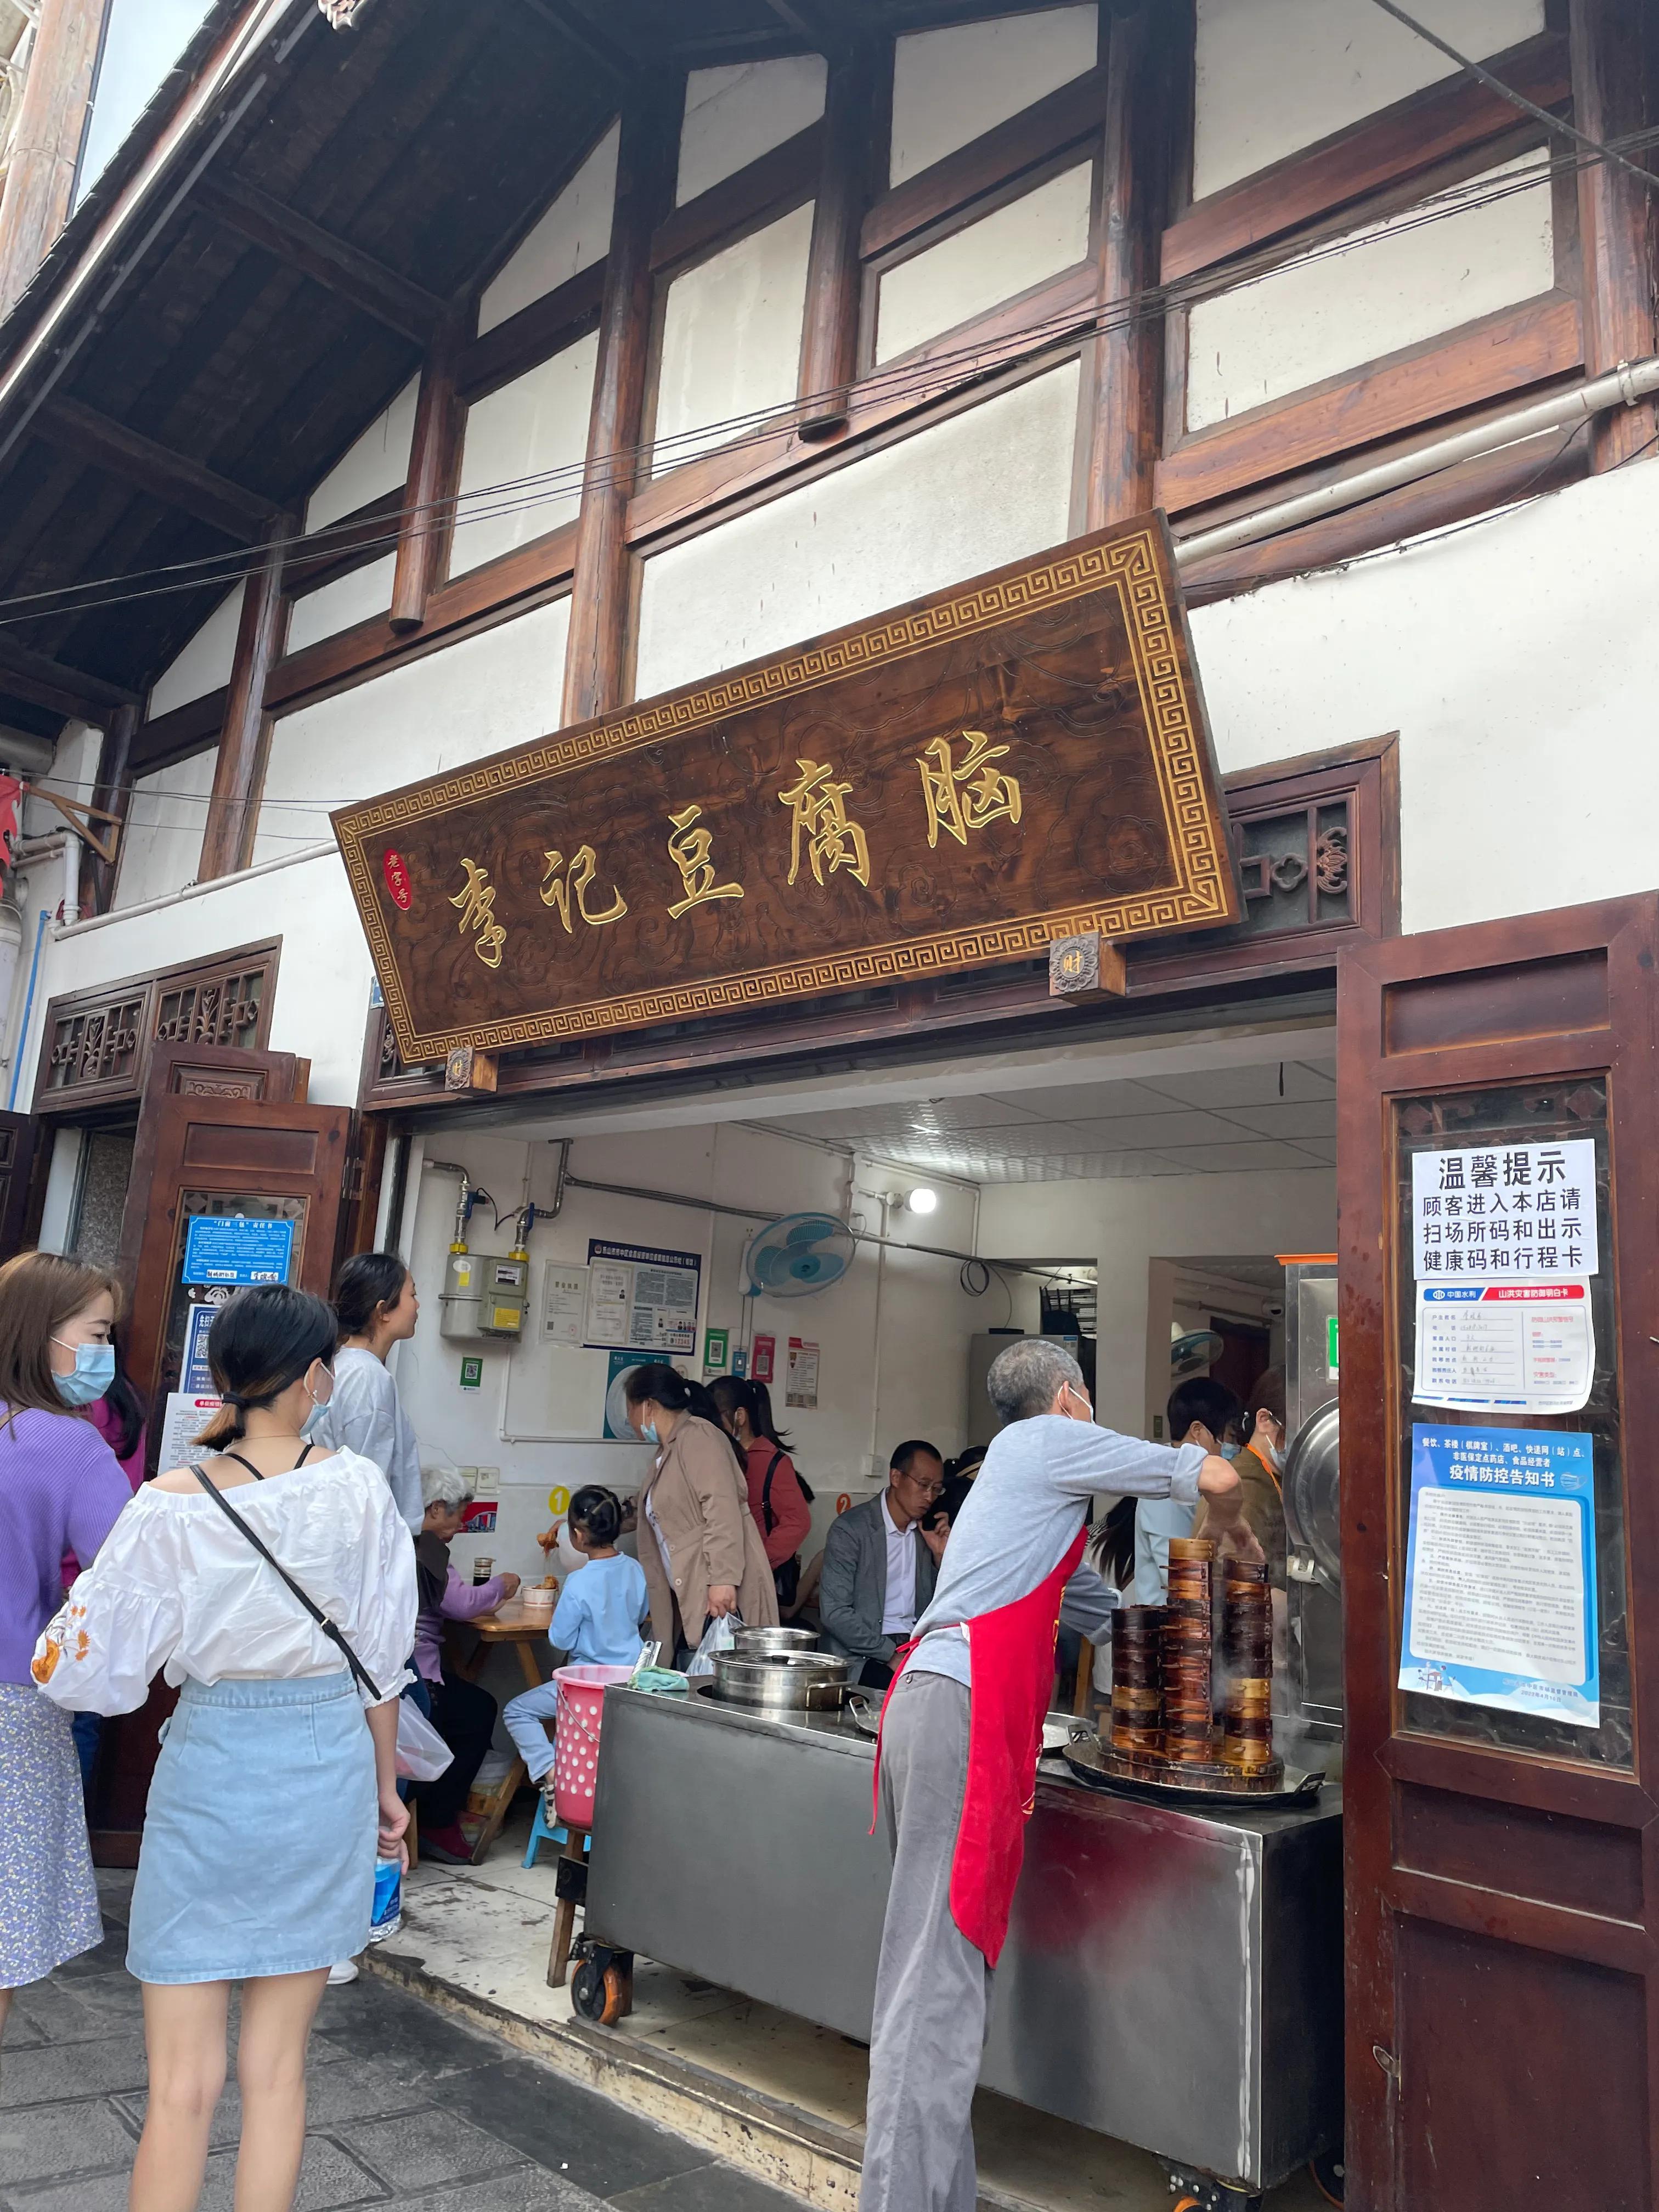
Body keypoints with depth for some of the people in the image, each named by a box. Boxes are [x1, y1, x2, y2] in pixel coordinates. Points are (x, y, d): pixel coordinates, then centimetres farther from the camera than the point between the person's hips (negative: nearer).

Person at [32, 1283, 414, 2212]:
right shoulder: (359, 1488, -9)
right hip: (328, 1771, 2)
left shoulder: (171, 1507, -13)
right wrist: (387, 1784, 13)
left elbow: (86, 1673, -8)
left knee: (184, 2084, 11)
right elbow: (381, 1658, -1)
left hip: (212, 1776, -1)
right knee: (278, 2069, 16)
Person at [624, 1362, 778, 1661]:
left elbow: (722, 1509, -18)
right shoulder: (667, 1452, 22)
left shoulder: (697, 1437, -7)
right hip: (688, 1599, 9)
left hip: (720, 1595, -9)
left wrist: (722, 1579, -25)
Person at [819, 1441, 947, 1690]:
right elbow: (834, 1612, -14)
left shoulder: (928, 1531, 12)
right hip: (862, 1654, -6)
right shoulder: (850, 1528, -7)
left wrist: (940, 1555, 1)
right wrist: (890, 1655, -18)